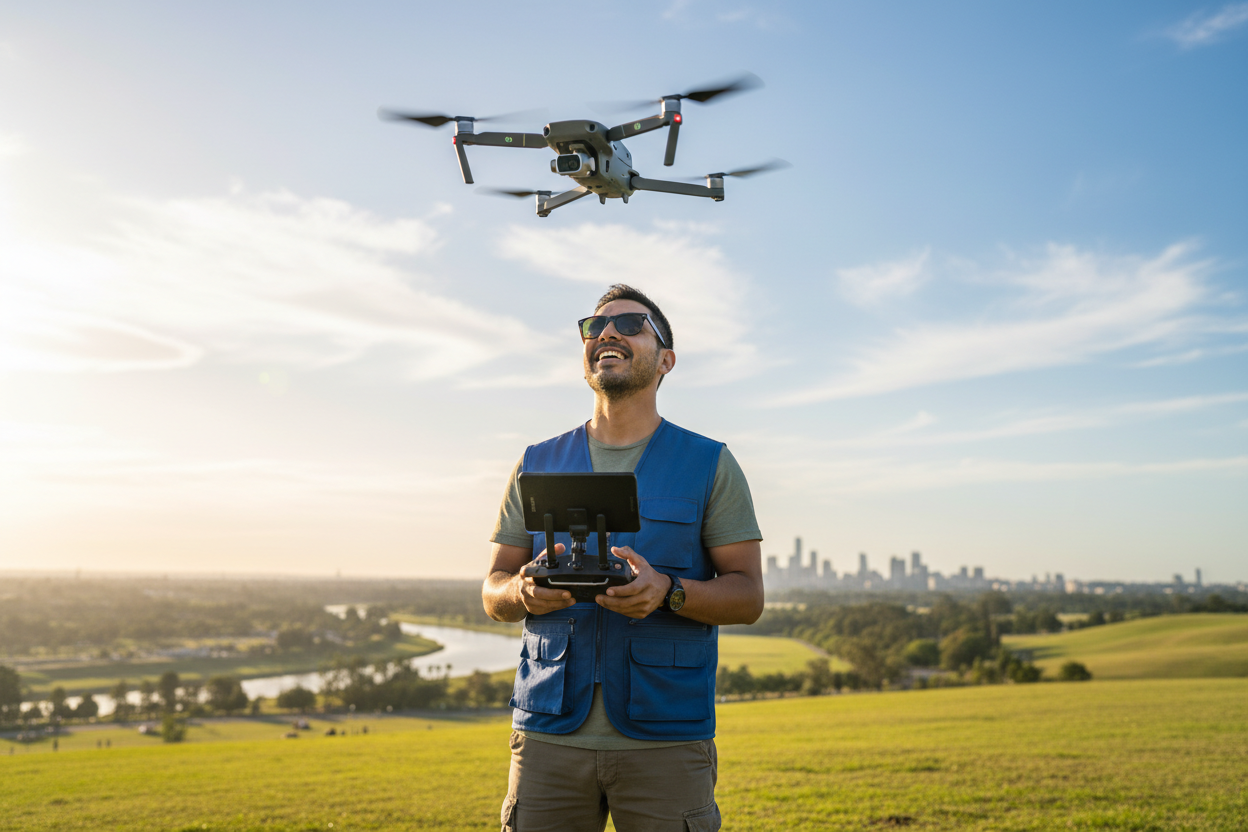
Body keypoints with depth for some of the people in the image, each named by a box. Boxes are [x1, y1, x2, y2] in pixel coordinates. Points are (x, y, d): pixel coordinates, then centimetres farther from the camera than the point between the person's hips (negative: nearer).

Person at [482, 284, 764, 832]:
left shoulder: (710, 464, 4)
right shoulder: (538, 464, 11)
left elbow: (748, 596, 0)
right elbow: (493, 592, 11)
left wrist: (667, 592, -19)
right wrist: (524, 592, -12)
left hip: (664, 739, -2)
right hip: (550, 730, 2)